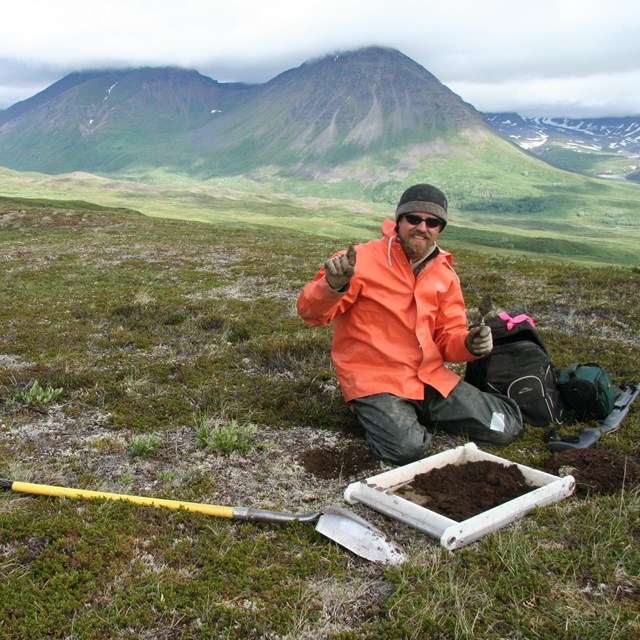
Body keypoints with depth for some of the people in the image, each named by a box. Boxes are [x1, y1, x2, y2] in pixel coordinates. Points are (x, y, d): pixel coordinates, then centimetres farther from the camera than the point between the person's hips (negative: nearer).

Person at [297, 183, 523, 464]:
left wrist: (469, 343, -11)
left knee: (506, 427, 2)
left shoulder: (445, 274, 8)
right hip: (375, 380, -6)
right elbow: (311, 312, -15)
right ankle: (381, 416, 4)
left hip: (431, 376, 6)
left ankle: (419, 413, 19)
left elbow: (448, 336, 12)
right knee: (408, 447, -31)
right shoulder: (363, 259, -11)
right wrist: (333, 285, -37)